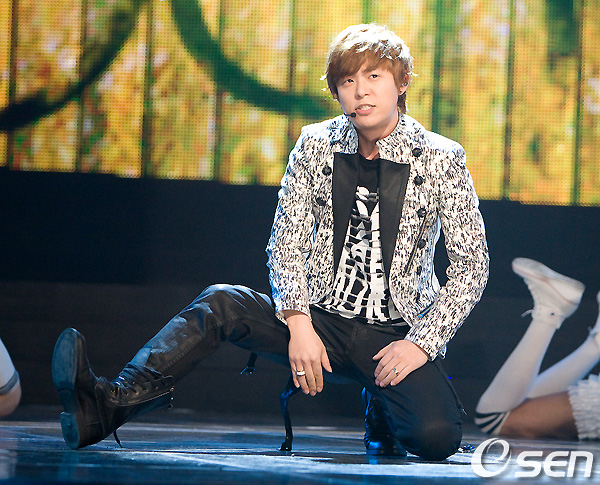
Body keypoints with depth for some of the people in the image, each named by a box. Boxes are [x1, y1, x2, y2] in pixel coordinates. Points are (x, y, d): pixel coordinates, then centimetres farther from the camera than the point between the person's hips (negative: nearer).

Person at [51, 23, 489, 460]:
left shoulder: (441, 158, -5)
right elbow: (287, 244, -2)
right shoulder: (315, 146, 3)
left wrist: (420, 344, -16)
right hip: (324, 320, 2)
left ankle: (385, 409, 9)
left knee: (435, 437, -29)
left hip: (396, 333, -2)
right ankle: (112, 402, -41)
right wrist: (299, 325, -20)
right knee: (221, 303, -24)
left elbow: (472, 265, -4)